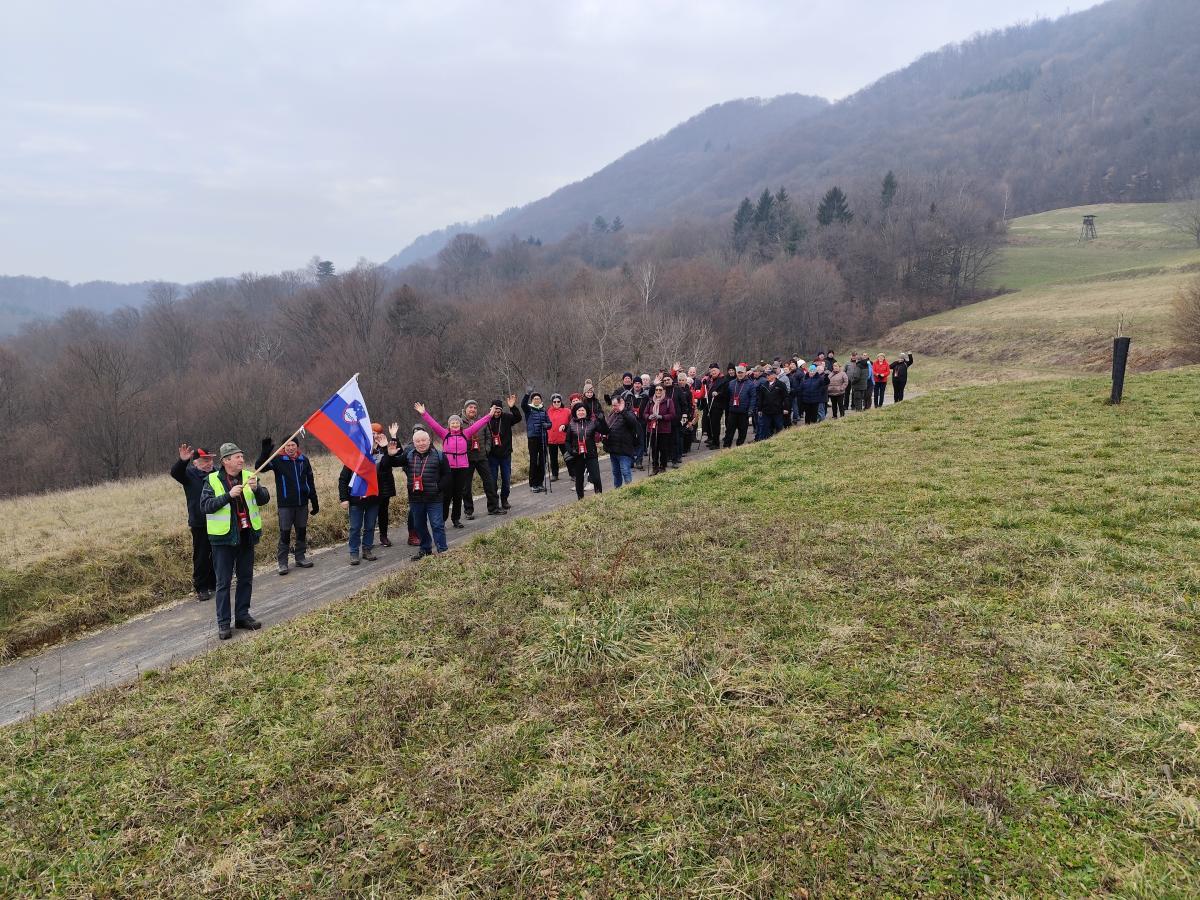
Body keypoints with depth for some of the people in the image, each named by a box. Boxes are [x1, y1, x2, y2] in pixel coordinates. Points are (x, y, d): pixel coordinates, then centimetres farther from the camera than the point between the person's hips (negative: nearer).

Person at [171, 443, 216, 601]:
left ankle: (213, 583, 26)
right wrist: (182, 461, -43)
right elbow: (175, 473, -22)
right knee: (201, 557, 1)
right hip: (200, 524, -3)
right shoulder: (190, 474, -2)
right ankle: (201, 588, 11)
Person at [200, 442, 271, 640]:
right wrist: (228, 495, -24)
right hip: (224, 537, -4)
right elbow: (205, 506, -14)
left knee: (246, 578, 12)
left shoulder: (249, 476, 4)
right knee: (224, 582, 2)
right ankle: (223, 623, 8)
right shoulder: (213, 480, -5)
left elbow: (264, 499, -2)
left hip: (247, 535, 4)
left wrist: (257, 488, -23)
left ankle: (242, 616, 25)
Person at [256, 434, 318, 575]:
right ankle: (282, 562, 8)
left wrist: (314, 502, 11)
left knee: (302, 532, 11)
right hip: (285, 505, -3)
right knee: (285, 534, 0)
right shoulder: (278, 460, -4)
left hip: (302, 504, 3)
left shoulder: (304, 460, 5)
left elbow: (310, 483, 10)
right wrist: (265, 452, -33)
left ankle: (300, 558, 23)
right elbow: (259, 467, -18)